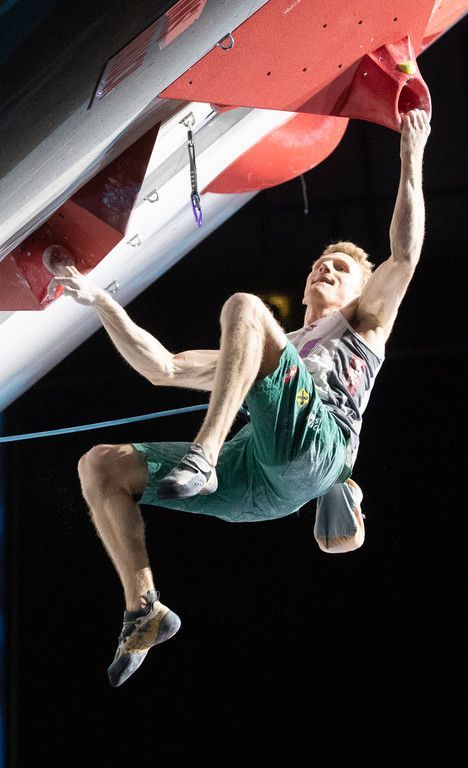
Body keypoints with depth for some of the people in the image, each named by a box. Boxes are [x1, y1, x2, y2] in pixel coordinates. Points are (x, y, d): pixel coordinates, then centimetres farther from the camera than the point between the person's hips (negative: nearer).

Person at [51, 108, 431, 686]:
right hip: (245, 478, 6)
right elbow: (161, 368, 38)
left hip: (316, 441, -6)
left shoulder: (363, 327, 30)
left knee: (243, 307, -22)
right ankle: (143, 612, -4)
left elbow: (404, 255, 12)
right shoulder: (277, 348, 43)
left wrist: (411, 160, 12)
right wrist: (99, 301, 35)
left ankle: (200, 458, -39)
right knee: (99, 465, -3)